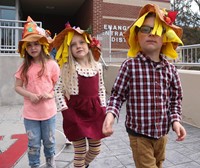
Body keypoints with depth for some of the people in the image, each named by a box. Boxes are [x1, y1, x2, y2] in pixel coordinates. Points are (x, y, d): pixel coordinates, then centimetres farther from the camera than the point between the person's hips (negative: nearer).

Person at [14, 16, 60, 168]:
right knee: (33, 144, 15)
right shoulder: (25, 67, -2)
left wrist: (51, 95, -19)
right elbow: (18, 86, 3)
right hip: (30, 113, 1)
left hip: (49, 111, -1)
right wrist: (29, 95, -15)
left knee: (49, 141, 19)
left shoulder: (52, 65, -8)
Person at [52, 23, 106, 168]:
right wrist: (65, 111, -9)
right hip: (76, 112, -4)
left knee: (96, 149, 16)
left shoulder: (97, 66, 4)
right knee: (80, 151, 6)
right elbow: (58, 90, -6)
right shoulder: (68, 68, -8)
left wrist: (103, 108, 7)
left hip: (95, 111, 4)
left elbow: (101, 88, 11)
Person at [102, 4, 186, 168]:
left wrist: (175, 120, -7)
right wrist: (110, 114, -26)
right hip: (139, 134, -5)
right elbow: (117, 95, -10)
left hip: (162, 133, 5)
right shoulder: (130, 65, -14)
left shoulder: (170, 69, -3)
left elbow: (175, 99, 6)